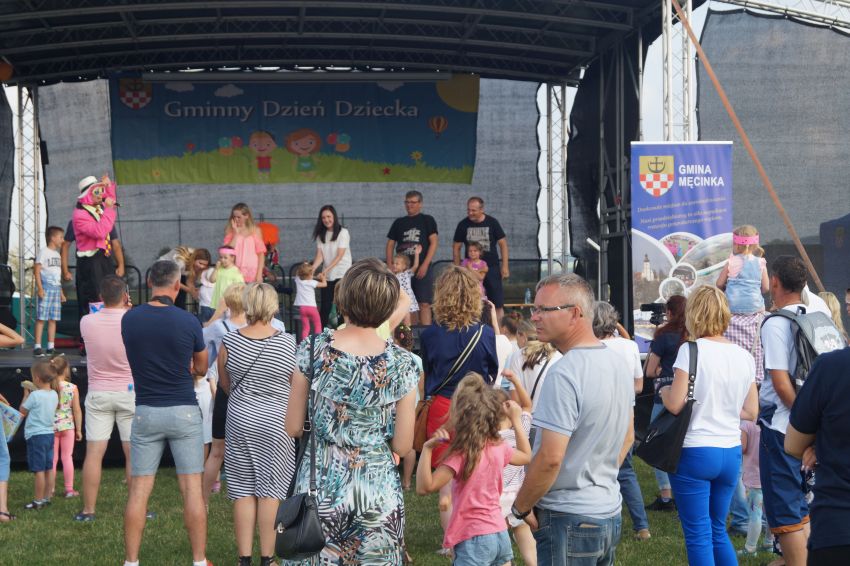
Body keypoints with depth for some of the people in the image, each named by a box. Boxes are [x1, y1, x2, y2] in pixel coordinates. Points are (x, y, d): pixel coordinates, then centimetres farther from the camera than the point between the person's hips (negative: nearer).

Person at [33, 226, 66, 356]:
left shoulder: (57, 254, 20)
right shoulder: (43, 252, -4)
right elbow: (37, 270, -10)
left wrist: (61, 292, 21)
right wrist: (40, 288, -18)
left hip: (56, 287, 8)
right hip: (46, 287, -8)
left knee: (53, 319, 6)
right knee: (41, 317, -9)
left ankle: (51, 347, 7)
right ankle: (37, 346, -11)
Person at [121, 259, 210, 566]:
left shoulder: (129, 319, -2)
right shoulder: (188, 322, -9)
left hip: (145, 413, 2)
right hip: (184, 412, -2)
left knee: (139, 490, 5)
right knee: (191, 488, 3)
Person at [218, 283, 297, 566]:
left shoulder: (230, 341, -6)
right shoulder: (288, 343, -8)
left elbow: (224, 384, 8)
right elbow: (296, 385, 4)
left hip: (240, 420, 1)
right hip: (276, 422, -1)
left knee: (243, 490, 7)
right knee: (270, 490, 4)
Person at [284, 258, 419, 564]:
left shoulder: (312, 349, -8)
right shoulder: (402, 364, -9)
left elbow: (292, 429, -2)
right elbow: (402, 446, -5)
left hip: (319, 485, 0)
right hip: (378, 491, 0)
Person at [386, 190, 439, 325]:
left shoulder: (427, 220, 4)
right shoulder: (399, 222, 14)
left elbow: (434, 242, -3)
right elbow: (390, 244, 14)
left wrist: (425, 265, -12)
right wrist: (389, 266, 1)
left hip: (422, 268, -3)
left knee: (424, 304, -6)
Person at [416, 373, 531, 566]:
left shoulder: (461, 454, -19)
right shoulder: (499, 447, 3)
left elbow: (425, 487, -23)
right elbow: (526, 456, 25)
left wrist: (427, 449, -20)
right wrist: (516, 420, 28)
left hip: (474, 539, -7)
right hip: (501, 535, 7)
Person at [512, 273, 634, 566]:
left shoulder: (564, 374, -22)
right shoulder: (619, 363, 8)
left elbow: (550, 458, -24)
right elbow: (628, 437, 19)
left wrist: (520, 507, -11)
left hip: (569, 521, -9)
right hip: (610, 514, 9)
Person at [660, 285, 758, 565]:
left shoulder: (691, 351, -12)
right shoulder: (744, 356, 3)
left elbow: (675, 404, -16)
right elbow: (751, 412, 8)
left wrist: (664, 391, 4)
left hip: (695, 451, -5)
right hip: (731, 453, 5)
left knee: (698, 534, 2)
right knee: (719, 530, 19)